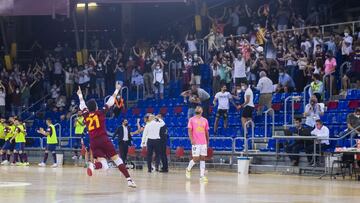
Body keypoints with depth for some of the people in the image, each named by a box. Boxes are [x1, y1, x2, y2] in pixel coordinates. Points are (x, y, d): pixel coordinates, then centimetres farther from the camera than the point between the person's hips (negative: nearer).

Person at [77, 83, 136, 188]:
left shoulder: (86, 115, 13)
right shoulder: (100, 113, 4)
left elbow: (82, 105, 31)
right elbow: (110, 102, 11)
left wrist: (80, 95, 49)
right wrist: (116, 90, 22)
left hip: (93, 142, 3)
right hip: (104, 140, -3)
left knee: (104, 165, -3)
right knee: (117, 159, 1)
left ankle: (93, 165, -37)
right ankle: (129, 180, -9)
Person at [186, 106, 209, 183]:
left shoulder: (205, 120, 13)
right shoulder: (192, 119, 2)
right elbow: (189, 131, -4)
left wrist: (207, 141, 17)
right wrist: (191, 139, -17)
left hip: (203, 143, 4)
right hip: (195, 142, -4)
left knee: (202, 159, 1)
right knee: (196, 158, -6)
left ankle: (202, 176, 0)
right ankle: (188, 169, 21)